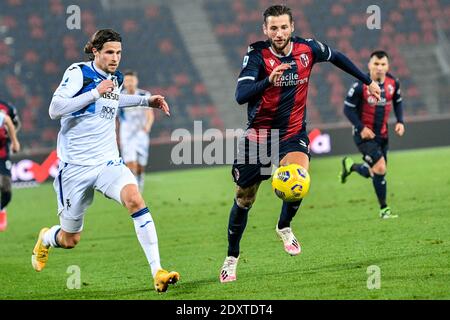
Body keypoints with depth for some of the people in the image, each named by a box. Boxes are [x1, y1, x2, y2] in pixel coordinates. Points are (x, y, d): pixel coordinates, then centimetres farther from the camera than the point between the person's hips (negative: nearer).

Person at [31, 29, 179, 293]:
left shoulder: (117, 78, 9)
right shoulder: (78, 73, -11)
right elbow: (55, 110, -21)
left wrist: (146, 101, 21)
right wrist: (95, 93, -23)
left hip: (109, 162, 4)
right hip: (75, 166, -4)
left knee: (135, 199, -28)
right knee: (70, 240, 7)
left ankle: (157, 271, -31)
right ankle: (46, 239, 46)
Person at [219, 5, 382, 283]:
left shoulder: (307, 49, -7)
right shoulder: (257, 55, -15)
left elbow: (337, 57, 15)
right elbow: (241, 95, -29)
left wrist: (368, 81, 22)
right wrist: (269, 81, -45)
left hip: (293, 133, 1)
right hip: (259, 134, -1)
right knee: (244, 200, 7)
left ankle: (284, 226, 2)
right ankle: (232, 256, 27)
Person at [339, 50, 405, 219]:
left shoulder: (393, 83, -3)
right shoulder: (360, 86, -19)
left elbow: (397, 102, 14)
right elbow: (348, 108, -12)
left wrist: (400, 121, -1)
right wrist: (361, 128, -21)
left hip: (382, 134, 6)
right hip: (365, 135, -6)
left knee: (376, 172, 12)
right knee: (380, 168, -19)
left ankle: (350, 166, 40)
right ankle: (384, 208, -1)